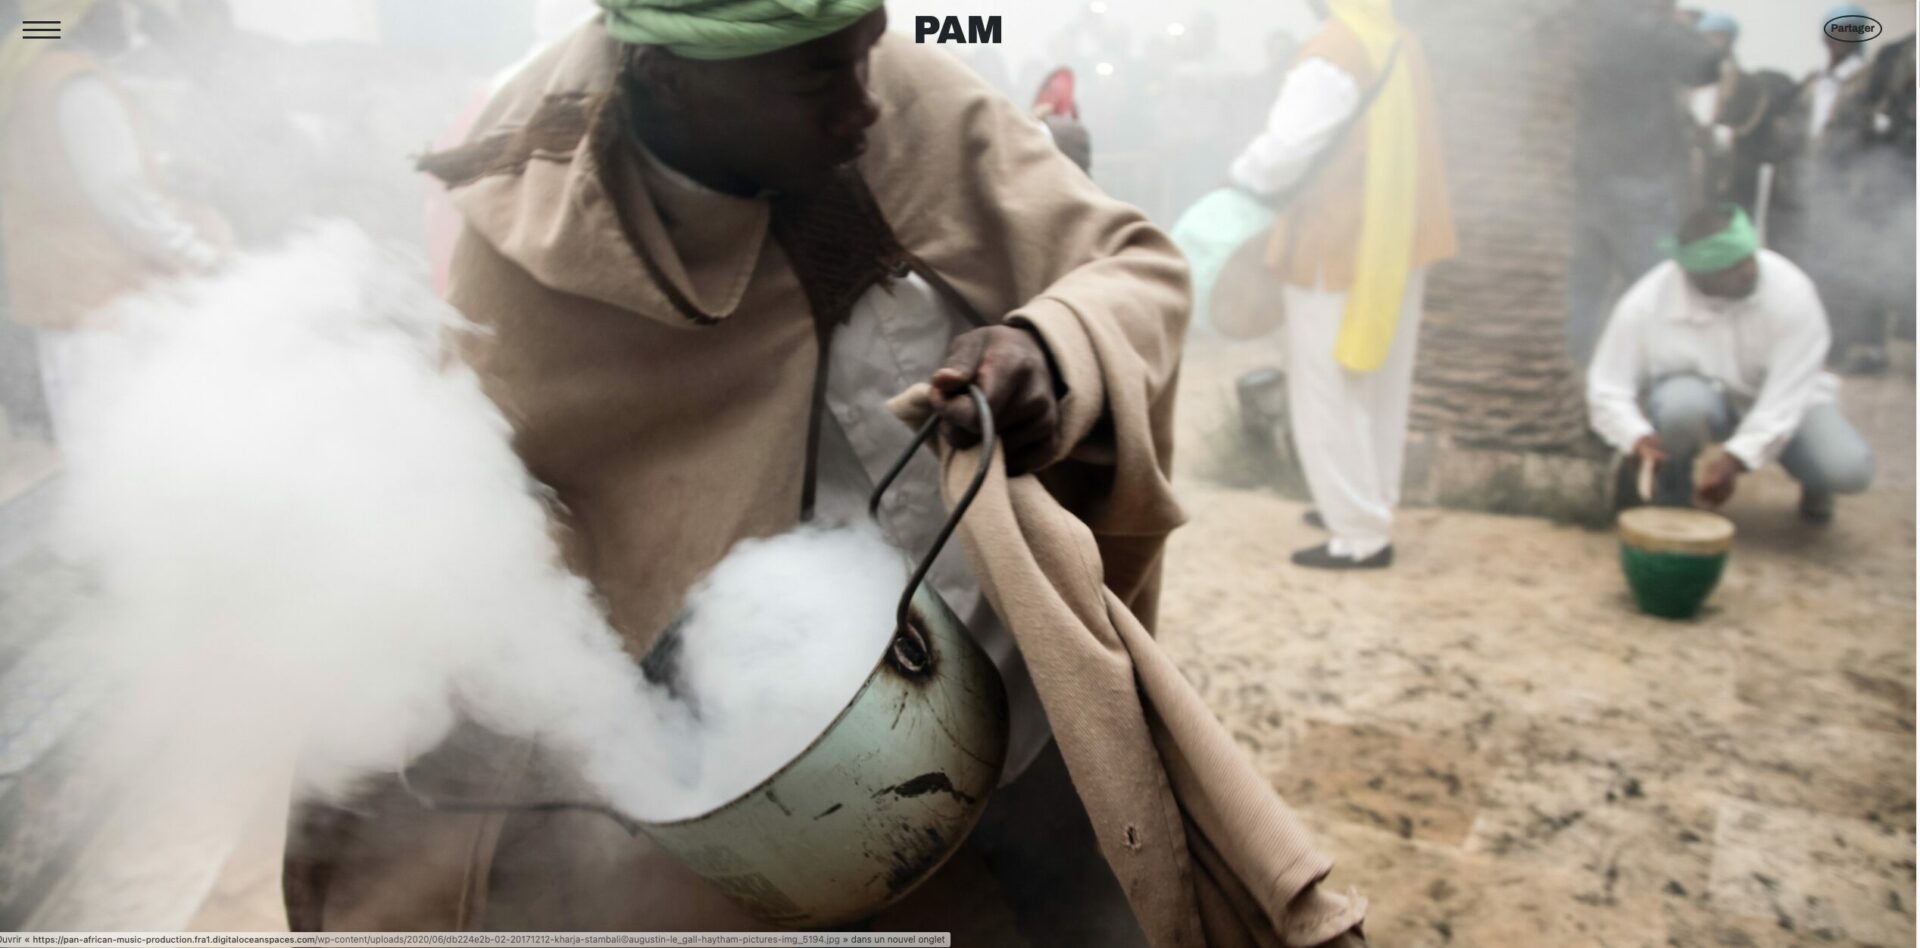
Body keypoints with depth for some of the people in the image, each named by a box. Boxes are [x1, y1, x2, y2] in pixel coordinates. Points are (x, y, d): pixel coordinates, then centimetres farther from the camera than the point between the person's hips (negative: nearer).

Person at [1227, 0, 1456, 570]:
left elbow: (1284, 148, -21)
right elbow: (1381, 146, 12)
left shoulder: (1331, 57, -18)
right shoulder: (1404, 48, 7)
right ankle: (1374, 507, 28)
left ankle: (1361, 535, 4)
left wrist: (1240, 181, -2)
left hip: (1339, 249, -8)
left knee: (1328, 392, 0)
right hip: (1399, 242, 9)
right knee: (1383, 387, 16)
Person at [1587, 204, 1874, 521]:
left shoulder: (1791, 292, -26)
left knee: (1849, 469, -24)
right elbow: (1606, 391, -21)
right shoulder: (1645, 305, -25)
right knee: (1682, 402, -38)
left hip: (1779, 401, 1)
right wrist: (1639, 438, -41)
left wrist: (1735, 459, -38)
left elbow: (1787, 395, -26)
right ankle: (1671, 483, -4)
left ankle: (1812, 481, 16)